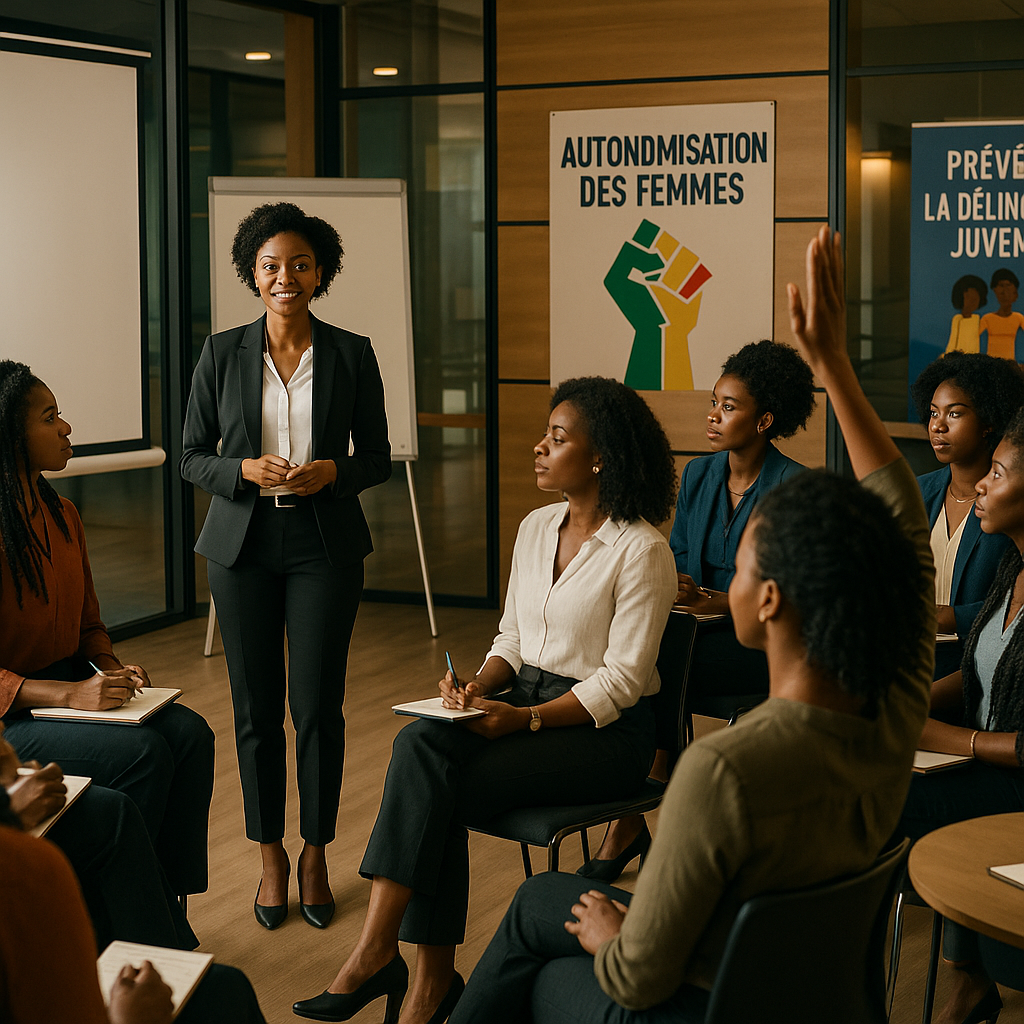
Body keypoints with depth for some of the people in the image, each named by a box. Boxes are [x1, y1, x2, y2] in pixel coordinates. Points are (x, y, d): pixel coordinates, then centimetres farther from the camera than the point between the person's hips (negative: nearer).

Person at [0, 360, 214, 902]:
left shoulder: (63, 515, 8)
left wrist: (111, 669, -2)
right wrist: (69, 694, -27)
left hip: (71, 687, 8)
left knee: (188, 731, -14)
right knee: (140, 751, -25)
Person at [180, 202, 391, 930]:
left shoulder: (352, 354, 2)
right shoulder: (222, 354, 3)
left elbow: (378, 459, 6)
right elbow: (193, 455, 6)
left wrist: (331, 473, -14)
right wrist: (245, 471, -14)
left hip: (325, 546, -1)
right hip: (244, 544, 1)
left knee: (318, 705, 0)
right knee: (256, 707, 5)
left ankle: (316, 856, 16)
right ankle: (271, 856, 19)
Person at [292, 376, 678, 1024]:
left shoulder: (642, 551, -12)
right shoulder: (537, 528, 11)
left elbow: (621, 681, -15)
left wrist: (526, 719, -22)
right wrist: (481, 685, -5)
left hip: (605, 730, -6)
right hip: (526, 700, 6)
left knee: (434, 779, -26)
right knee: (420, 743, -24)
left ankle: (378, 951, -18)